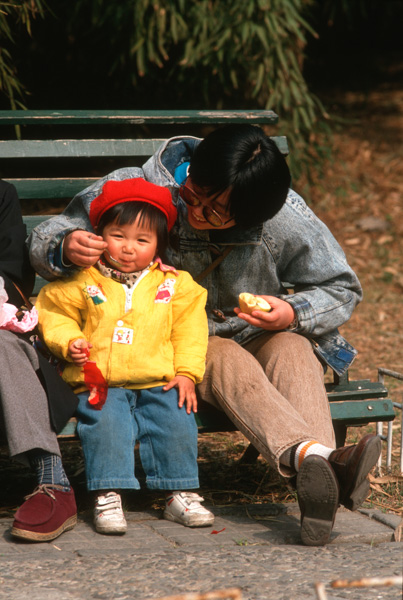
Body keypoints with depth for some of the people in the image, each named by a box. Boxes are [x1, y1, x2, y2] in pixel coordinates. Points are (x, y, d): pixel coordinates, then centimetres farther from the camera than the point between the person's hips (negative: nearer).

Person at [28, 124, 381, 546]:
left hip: (259, 340, 2)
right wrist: (65, 248, -36)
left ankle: (317, 479, -56)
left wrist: (293, 313, -24)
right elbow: (43, 240, -10)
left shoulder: (286, 222, -17)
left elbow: (342, 290, -2)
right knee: (227, 361, -33)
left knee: (292, 349, -31)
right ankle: (313, 459, -61)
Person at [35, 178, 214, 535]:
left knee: (177, 422, -18)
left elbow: (189, 329, 9)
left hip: (159, 384, 1)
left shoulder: (175, 284, 9)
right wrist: (69, 342, -6)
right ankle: (108, 496, -22)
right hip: (102, 384, -1)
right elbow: (55, 312, 13)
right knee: (105, 424, -26)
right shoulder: (83, 282, 6)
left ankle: (179, 494, -5)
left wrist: (187, 372, 0)